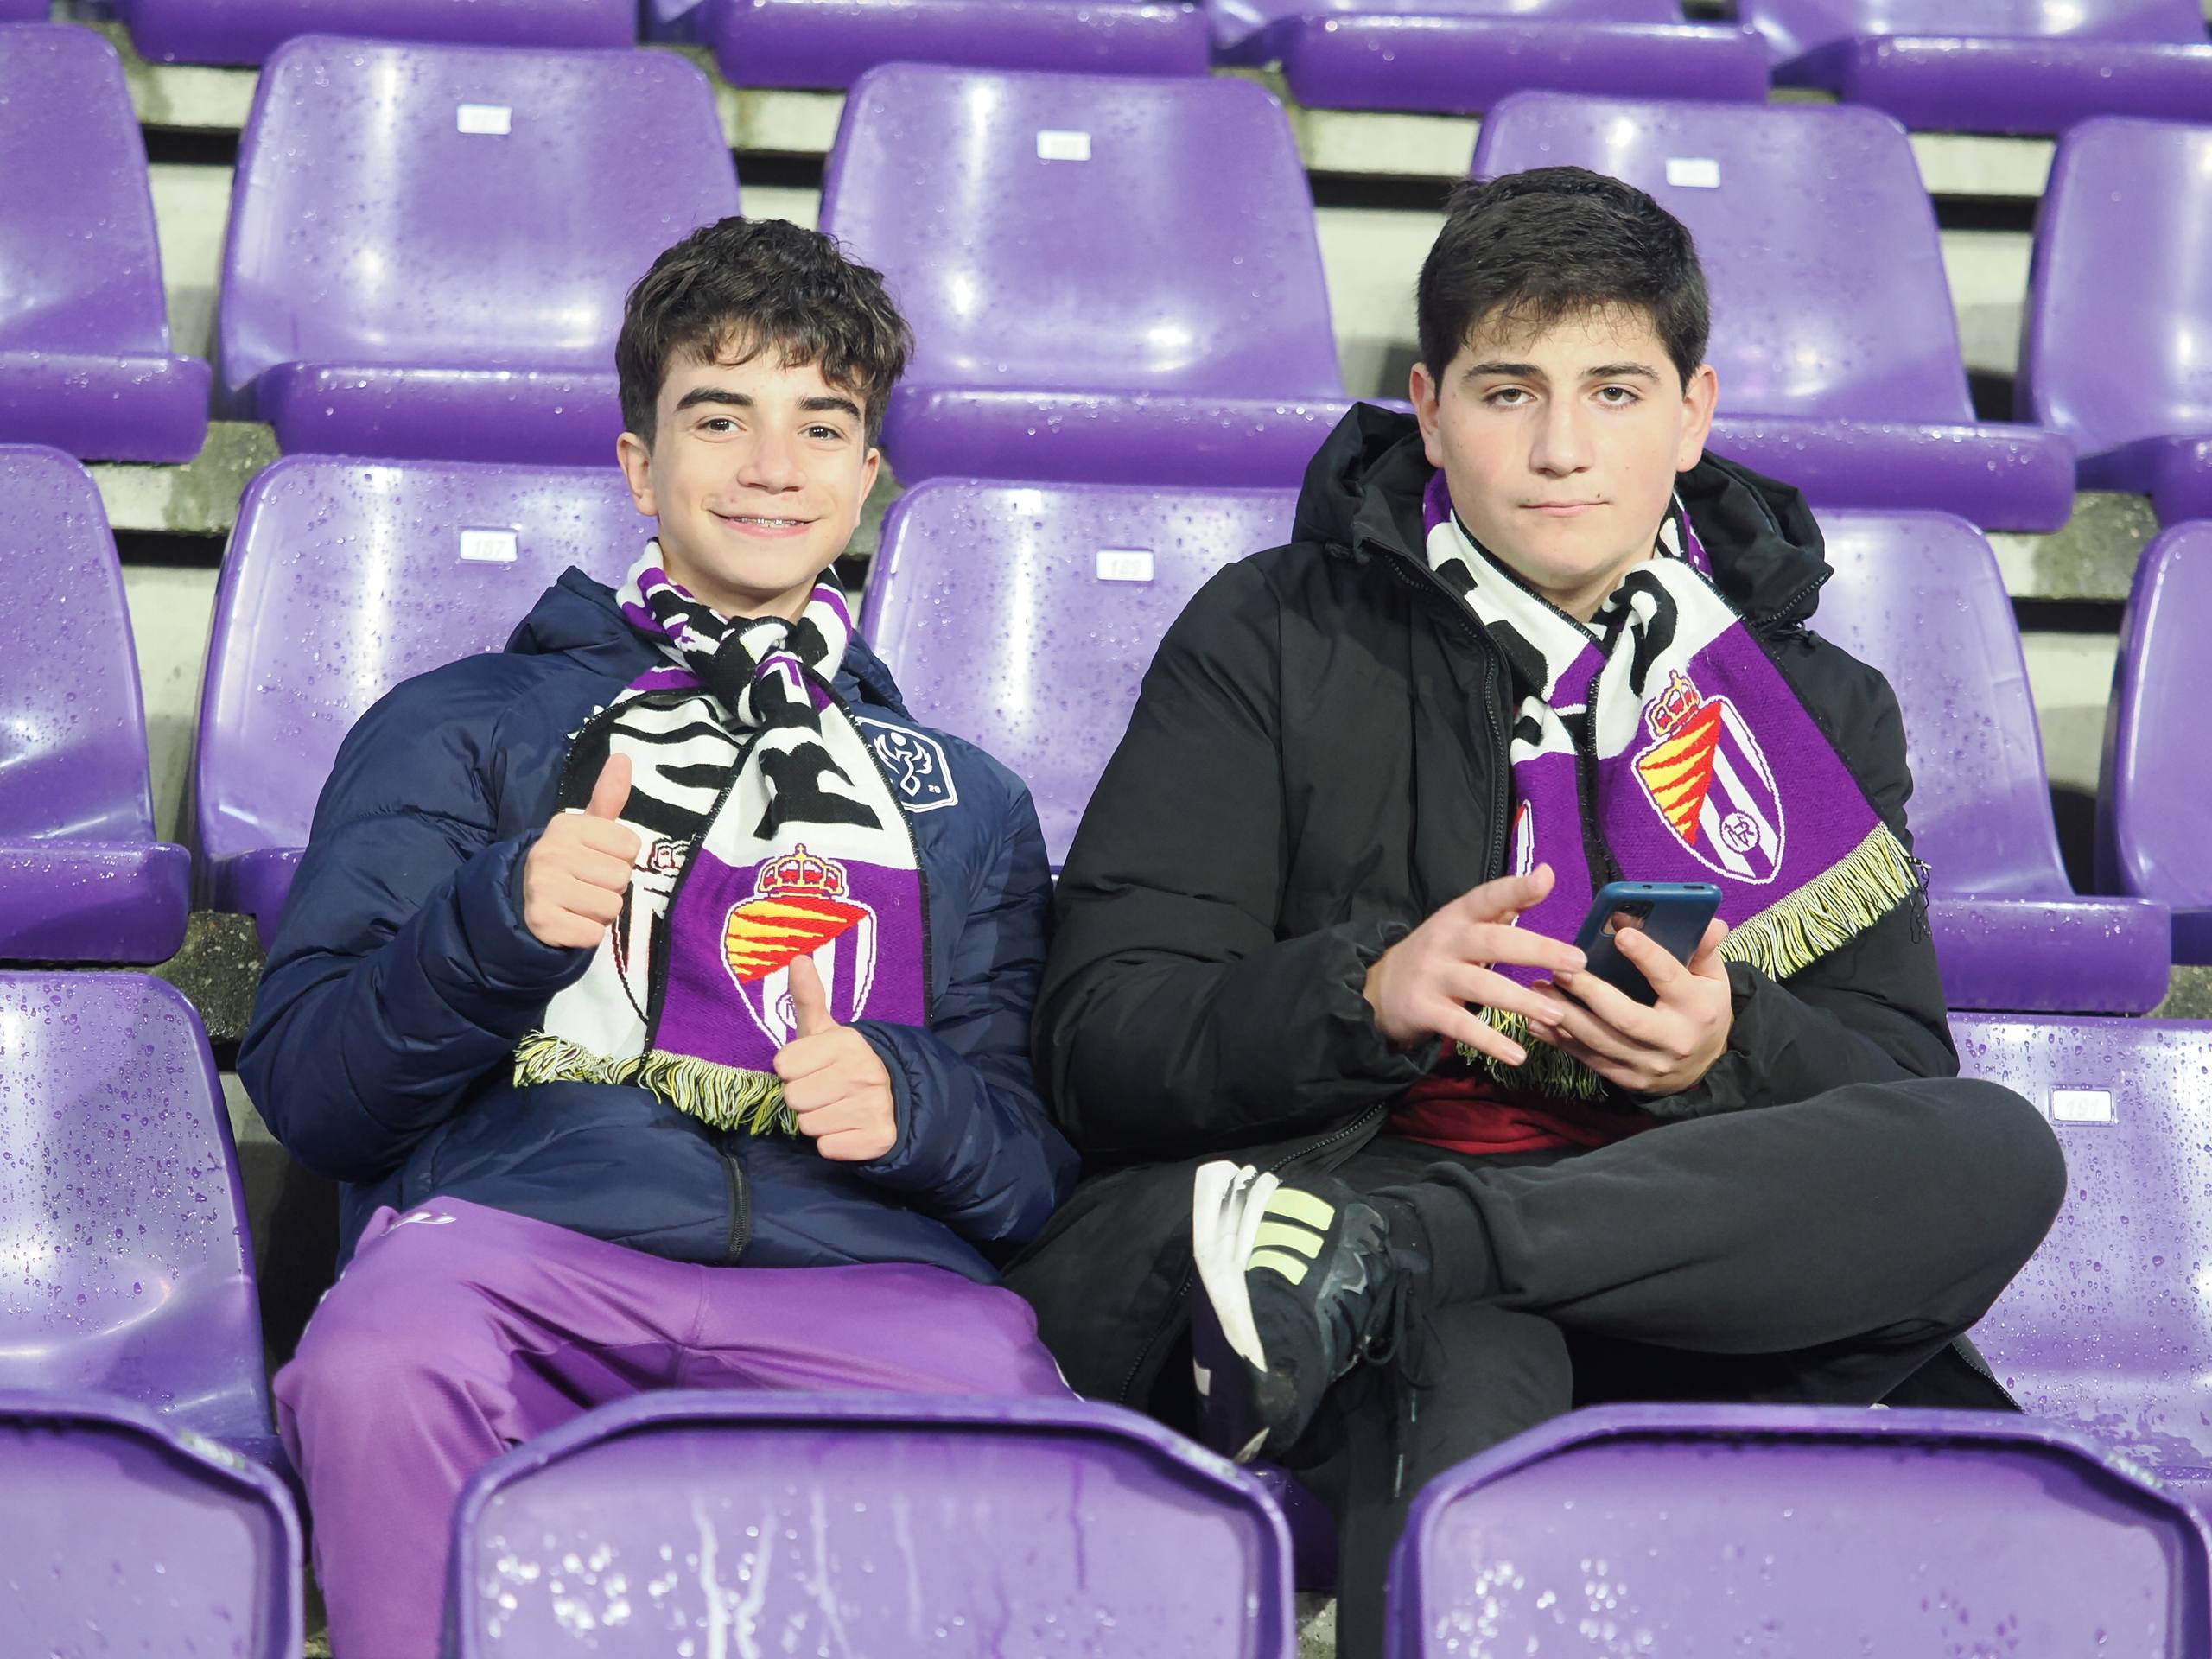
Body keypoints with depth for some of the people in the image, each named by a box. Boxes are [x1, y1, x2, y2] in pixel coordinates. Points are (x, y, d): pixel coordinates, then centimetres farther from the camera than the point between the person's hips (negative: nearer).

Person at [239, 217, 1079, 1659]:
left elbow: (1037, 1169, 22)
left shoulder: (969, 805, 31)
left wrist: (912, 1105, -1)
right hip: (520, 1227, 0)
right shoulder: (463, 726, 24)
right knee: (378, 1368, -38)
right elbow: (305, 1089, 13)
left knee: (1011, 1400, -36)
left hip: (860, 1269, 1)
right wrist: (498, 925, -5)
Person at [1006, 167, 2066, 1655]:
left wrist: (1730, 1049, -13)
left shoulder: (1819, 709, 19)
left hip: (1695, 1292, 4)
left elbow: (1905, 1091, 11)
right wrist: (1368, 993, -17)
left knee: (2001, 1157, -29)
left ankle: (1371, 1256, -37)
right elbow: (1097, 1044, 2)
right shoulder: (1273, 641, 11)